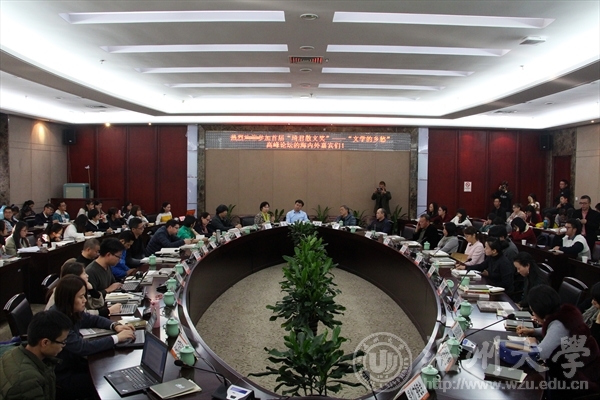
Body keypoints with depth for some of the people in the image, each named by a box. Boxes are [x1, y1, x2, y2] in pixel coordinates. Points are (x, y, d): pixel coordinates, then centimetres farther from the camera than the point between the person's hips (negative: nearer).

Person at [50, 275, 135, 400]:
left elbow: (93, 319, 15)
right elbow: (82, 347, -32)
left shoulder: (71, 312, -3)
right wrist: (116, 338, -26)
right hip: (61, 378, -8)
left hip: (73, 364, 8)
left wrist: (115, 326, -4)